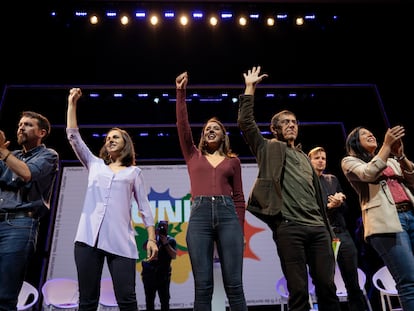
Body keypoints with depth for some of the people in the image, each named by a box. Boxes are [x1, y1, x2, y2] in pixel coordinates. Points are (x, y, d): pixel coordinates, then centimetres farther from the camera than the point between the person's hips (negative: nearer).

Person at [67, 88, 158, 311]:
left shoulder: (134, 172, 16)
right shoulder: (94, 164, 22)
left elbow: (144, 207, 11)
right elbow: (73, 137, 16)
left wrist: (152, 238, 1)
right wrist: (72, 103, 15)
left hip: (120, 240, -2)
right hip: (88, 237, 2)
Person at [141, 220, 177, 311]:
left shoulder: (171, 240, 2)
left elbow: (174, 255, -10)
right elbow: (145, 247, -11)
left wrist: (166, 243, -17)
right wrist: (154, 237, -20)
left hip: (163, 274, -1)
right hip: (149, 272, 2)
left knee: (165, 300, -3)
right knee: (149, 300, 9)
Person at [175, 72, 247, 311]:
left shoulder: (233, 161, 17)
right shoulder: (193, 155, 18)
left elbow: (239, 196, 14)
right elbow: (183, 125, 7)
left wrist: (240, 229, 6)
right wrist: (181, 93, 2)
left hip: (228, 215, 0)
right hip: (199, 215, 0)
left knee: (234, 284, -3)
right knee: (203, 286, -1)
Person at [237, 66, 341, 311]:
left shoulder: (304, 157, 26)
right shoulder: (268, 148, 12)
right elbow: (245, 122, 0)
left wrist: (328, 228, 18)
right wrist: (250, 88, 6)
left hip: (318, 228, 5)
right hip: (289, 227, -5)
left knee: (327, 287, 2)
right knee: (299, 290, -4)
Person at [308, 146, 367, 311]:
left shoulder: (332, 179, 17)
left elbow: (345, 207, 14)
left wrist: (338, 203, -7)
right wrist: (329, 206, -14)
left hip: (342, 233, 5)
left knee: (353, 284, 7)